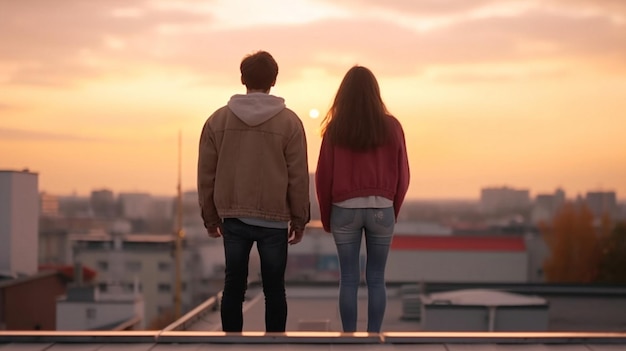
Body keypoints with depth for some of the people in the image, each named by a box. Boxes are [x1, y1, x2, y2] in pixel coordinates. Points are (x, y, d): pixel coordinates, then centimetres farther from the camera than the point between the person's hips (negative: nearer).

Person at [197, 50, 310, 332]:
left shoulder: (218, 119, 1)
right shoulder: (289, 121, -5)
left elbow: (206, 174, 3)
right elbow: (298, 177, -5)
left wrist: (210, 217, 12)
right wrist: (299, 219, 4)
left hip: (233, 218, 2)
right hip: (274, 219, -2)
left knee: (233, 286, 11)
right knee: (274, 289, 7)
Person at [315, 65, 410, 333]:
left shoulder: (335, 128, -4)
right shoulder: (391, 127, -2)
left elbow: (323, 176, -1)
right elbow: (402, 176, 2)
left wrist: (326, 217, 11)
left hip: (345, 209, 0)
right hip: (381, 209, 1)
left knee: (349, 279, 5)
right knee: (376, 279, 7)